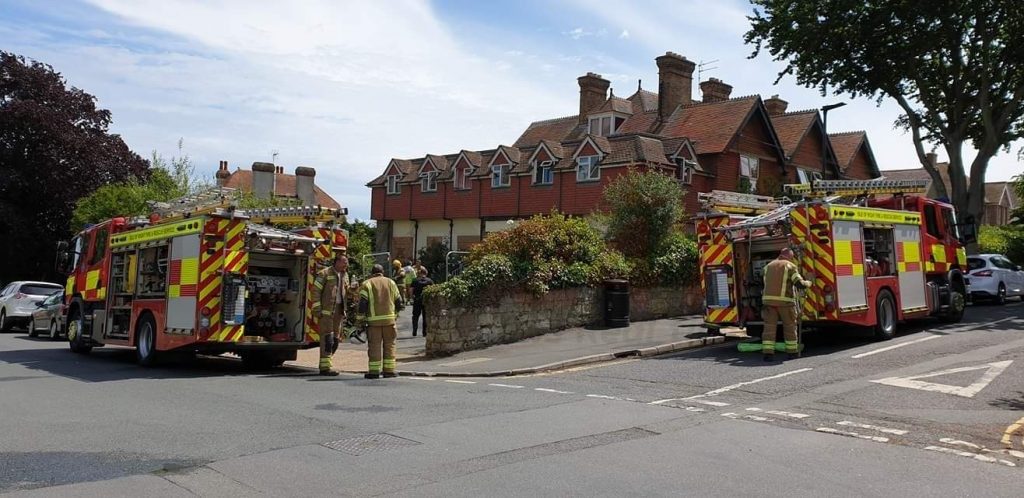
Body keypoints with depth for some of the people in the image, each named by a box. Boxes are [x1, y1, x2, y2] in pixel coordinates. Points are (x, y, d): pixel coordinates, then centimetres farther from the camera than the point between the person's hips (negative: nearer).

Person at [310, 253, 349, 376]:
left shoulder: (344, 275, 15)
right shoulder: (324, 273, -6)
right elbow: (316, 291, -9)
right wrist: (317, 309, -15)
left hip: (339, 311, 7)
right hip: (326, 310, -7)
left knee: (335, 339, 8)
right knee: (327, 338, -10)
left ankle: (325, 364, 18)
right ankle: (325, 367, -8)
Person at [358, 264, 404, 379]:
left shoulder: (367, 284, 4)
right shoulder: (390, 282, 12)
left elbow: (362, 304, -5)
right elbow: (399, 301, 10)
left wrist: (361, 319, 1)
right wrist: (395, 313, 24)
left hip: (374, 320, -2)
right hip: (389, 318, 2)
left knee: (374, 345, 2)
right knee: (389, 345, 8)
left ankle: (374, 371, 2)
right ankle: (389, 370, 8)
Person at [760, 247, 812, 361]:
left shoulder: (768, 266, 16)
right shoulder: (790, 266, 1)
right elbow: (800, 283, -8)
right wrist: (808, 283, 13)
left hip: (768, 299, 3)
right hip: (785, 301, -3)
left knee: (769, 327, 1)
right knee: (790, 327, 11)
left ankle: (768, 353, -7)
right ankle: (792, 352, 18)